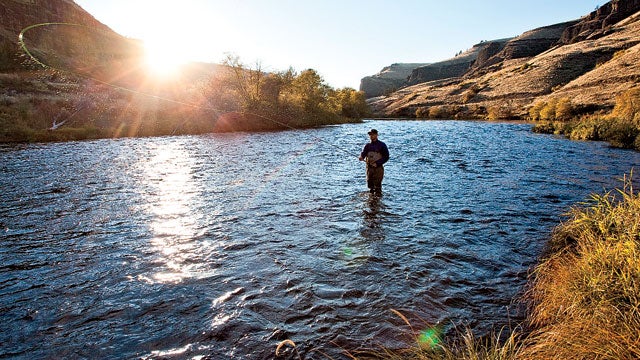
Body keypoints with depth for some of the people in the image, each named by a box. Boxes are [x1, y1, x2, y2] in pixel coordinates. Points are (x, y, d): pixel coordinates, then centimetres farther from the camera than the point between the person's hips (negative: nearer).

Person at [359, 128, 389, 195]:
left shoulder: (382, 145, -1)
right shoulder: (368, 145, 12)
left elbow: (386, 157, -5)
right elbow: (363, 153, -3)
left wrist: (377, 163, -16)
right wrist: (361, 157, -27)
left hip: (378, 168, -4)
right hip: (369, 168, 4)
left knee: (377, 185, -6)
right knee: (370, 184, 9)